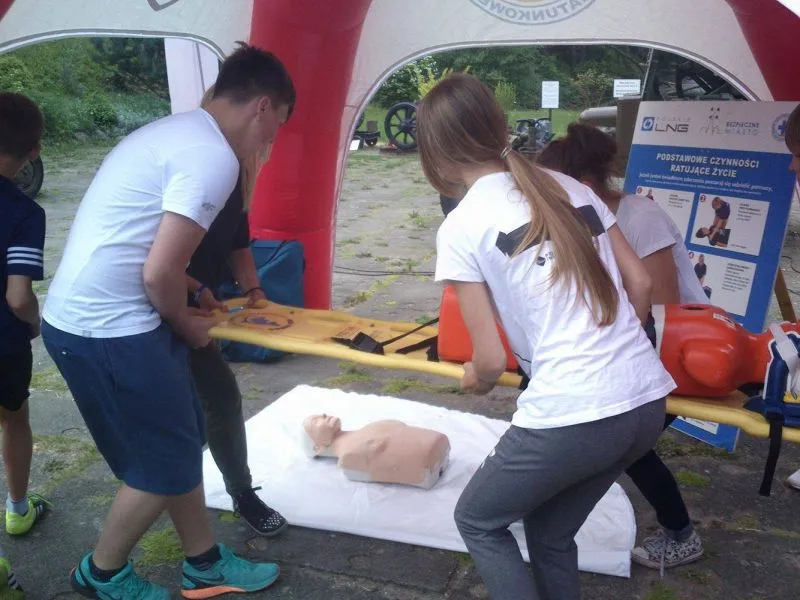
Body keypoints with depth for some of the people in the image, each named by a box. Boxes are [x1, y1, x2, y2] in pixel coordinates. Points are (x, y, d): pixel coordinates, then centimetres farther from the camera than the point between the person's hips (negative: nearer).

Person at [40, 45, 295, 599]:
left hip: (89, 316, 10)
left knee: (181, 442, 18)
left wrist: (187, 297, 19)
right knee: (165, 462, 7)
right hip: (107, 330, -10)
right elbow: (159, 272, -22)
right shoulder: (214, 157, -19)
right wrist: (186, 325, -4)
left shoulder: (175, 130, 13)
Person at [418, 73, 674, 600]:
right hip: (648, 402, 7)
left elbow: (491, 362, -5)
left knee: (478, 519, 22)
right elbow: (640, 284, 13)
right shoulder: (570, 187, 10)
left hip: (570, 417, -6)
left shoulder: (460, 227, -6)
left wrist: (474, 379, 17)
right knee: (551, 534, 27)